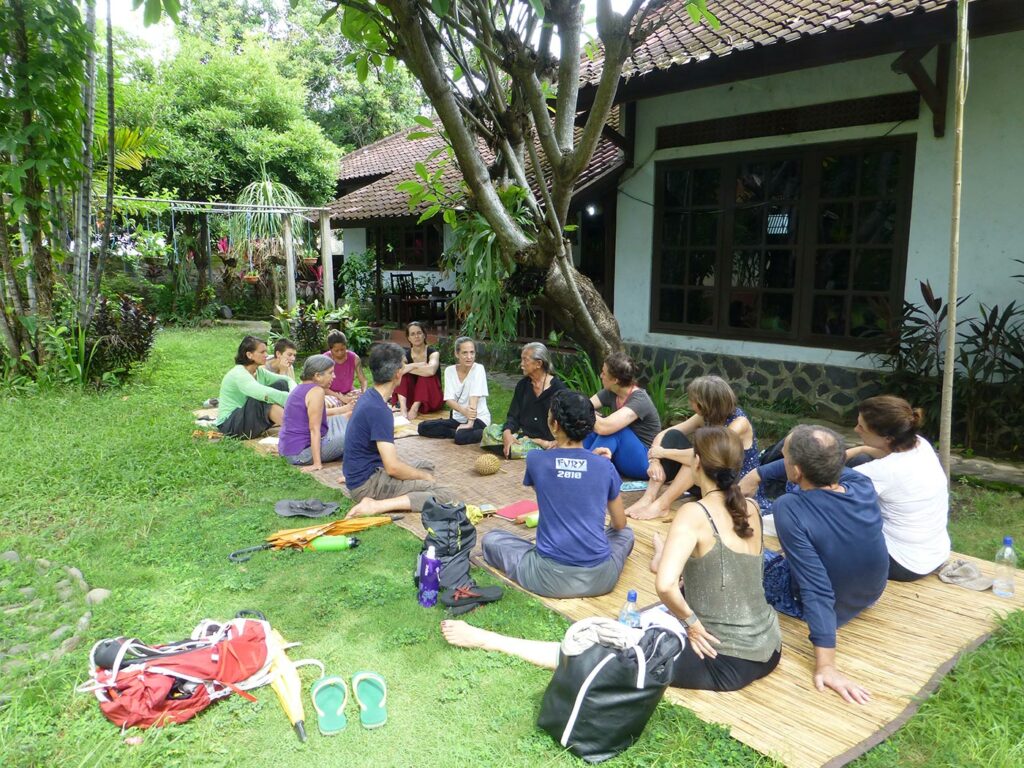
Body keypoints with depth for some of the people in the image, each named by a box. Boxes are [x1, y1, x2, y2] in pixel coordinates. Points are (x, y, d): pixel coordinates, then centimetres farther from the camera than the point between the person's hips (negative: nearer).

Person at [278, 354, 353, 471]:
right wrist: (317, 464, -26)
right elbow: (314, 429, -24)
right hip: (300, 454, -10)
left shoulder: (302, 387, 10)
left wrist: (345, 409, 28)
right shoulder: (317, 391, -19)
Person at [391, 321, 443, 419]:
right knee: (402, 374, -19)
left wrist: (409, 368, -23)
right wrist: (416, 365, -32)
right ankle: (403, 408, -38)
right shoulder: (405, 355, 1)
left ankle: (415, 408, -37)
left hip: (430, 399, -3)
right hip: (411, 398, 3)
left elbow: (431, 370, -32)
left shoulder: (433, 353, -8)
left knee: (426, 374, -27)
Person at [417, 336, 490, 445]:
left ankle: (486, 433, -10)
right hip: (458, 418, 5)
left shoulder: (478, 369, -12)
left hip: (478, 418, -5)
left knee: (461, 437, -36)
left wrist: (470, 423, -31)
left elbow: (474, 397, -22)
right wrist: (464, 411, -30)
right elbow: (449, 400, -10)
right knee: (423, 427, -11)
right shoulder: (449, 371, -1)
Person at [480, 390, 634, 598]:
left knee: (490, 539, 20)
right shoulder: (605, 466, -2)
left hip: (551, 577, -2)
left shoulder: (535, 460, -5)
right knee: (626, 533, 33)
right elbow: (619, 524, 11)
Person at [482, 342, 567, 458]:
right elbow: (513, 415, 5)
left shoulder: (557, 388, -8)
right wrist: (507, 432, -17)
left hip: (546, 441, -7)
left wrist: (555, 442, -25)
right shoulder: (522, 384, 8)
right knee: (490, 431, -17)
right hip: (523, 432, 7)